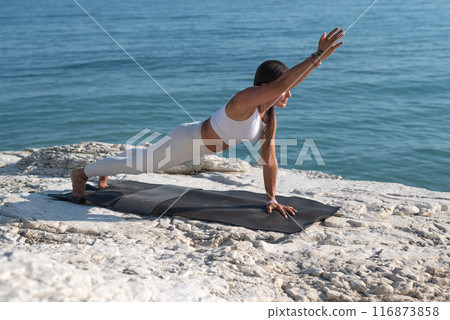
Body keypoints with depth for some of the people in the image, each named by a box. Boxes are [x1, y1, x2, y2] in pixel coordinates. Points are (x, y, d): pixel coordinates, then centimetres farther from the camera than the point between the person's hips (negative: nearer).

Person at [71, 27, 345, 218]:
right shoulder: (246, 99, -34)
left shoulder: (270, 117, -9)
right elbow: (283, 82, -51)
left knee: (148, 157, 30)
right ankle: (82, 173, 34)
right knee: (138, 162, 11)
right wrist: (318, 57, -54)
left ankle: (106, 170, 57)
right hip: (187, 140, -8)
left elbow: (269, 159, -5)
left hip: (198, 142, 8)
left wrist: (271, 198, -7)